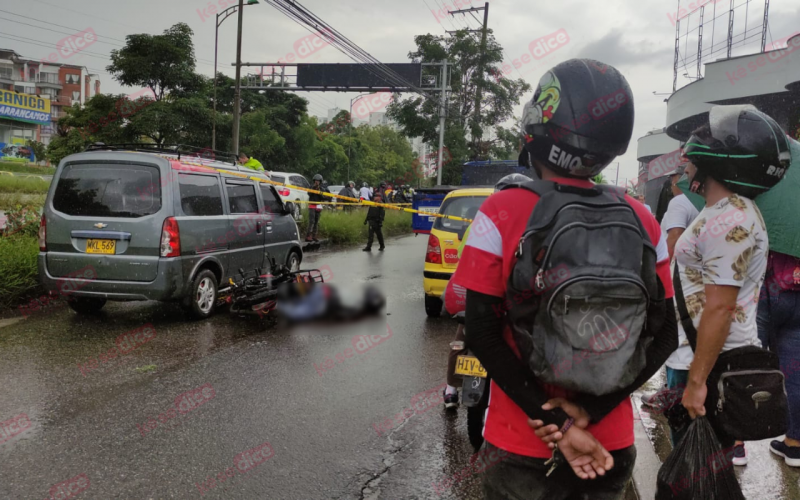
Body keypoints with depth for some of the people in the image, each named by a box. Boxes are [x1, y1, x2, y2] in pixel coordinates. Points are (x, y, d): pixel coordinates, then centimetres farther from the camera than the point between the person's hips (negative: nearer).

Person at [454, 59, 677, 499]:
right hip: (611, 446, 3)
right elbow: (665, 336, -3)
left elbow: (481, 333, -17)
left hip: (522, 447, -3)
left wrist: (555, 423, -14)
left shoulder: (501, 214, -15)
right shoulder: (643, 223, -5)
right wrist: (590, 409, -9)